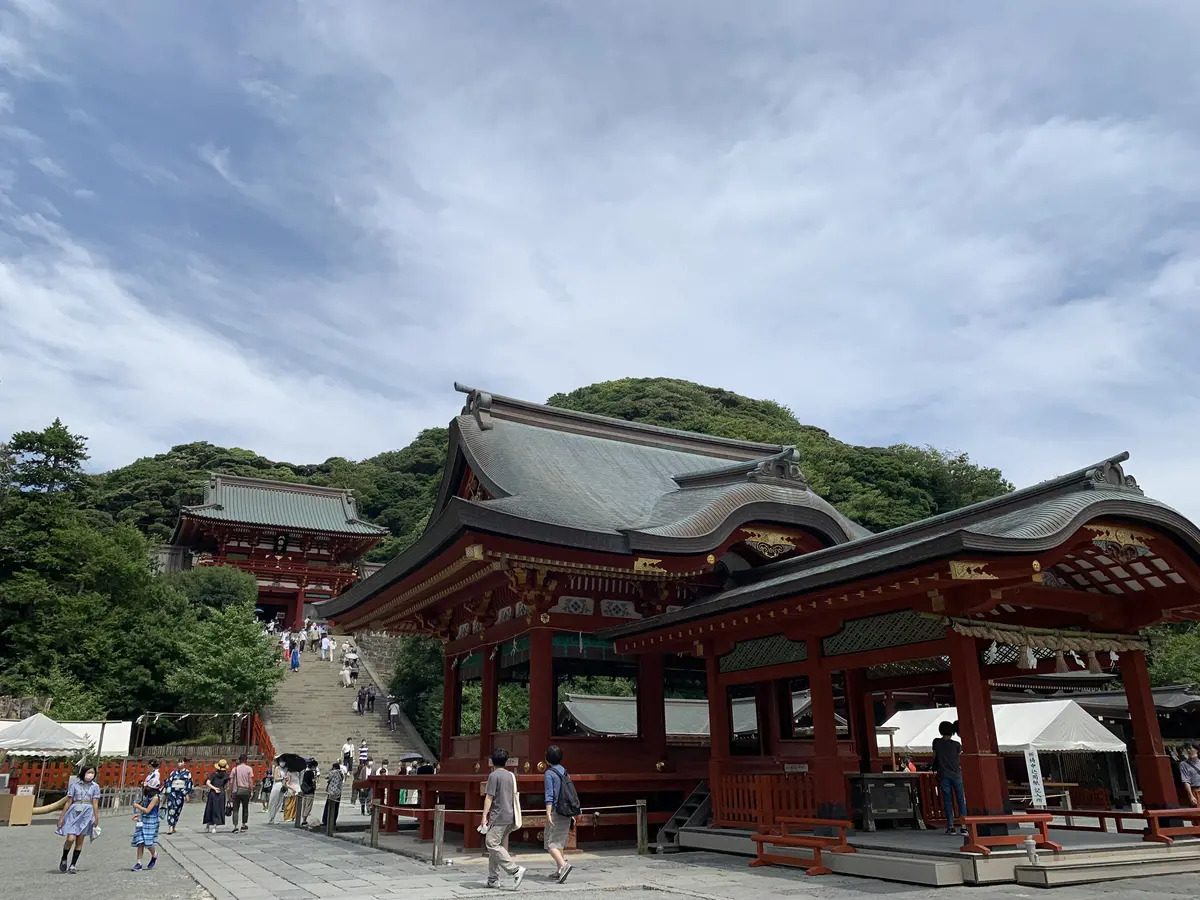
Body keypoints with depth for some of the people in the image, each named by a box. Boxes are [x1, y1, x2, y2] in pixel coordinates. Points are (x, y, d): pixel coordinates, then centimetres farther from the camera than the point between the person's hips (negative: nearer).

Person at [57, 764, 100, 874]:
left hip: (87, 813, 1)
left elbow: (95, 804, 4)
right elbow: (69, 802, 5)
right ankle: (64, 859, 16)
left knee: (80, 841, 1)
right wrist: (61, 817, 3)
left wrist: (96, 819, 1)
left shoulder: (95, 786, 6)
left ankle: (72, 865, 13)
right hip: (74, 812, -1)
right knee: (71, 839, -13)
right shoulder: (75, 784, 2)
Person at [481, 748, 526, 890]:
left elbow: (489, 797, -12)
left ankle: (515, 870, -18)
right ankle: (493, 879, 12)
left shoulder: (494, 775, -8)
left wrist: (484, 816, -9)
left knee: (492, 844, -9)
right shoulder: (511, 775, 14)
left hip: (498, 817, -8)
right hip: (509, 817, 8)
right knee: (497, 846, 13)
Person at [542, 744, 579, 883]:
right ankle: (559, 871, 17)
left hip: (556, 812, -7)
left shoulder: (549, 773, -8)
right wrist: (572, 815, 21)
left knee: (551, 843, -4)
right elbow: (572, 793, 15)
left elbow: (549, 795, -16)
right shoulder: (564, 772, 13)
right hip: (567, 813, 7)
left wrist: (548, 814, -20)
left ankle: (564, 865, -24)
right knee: (560, 843, 17)